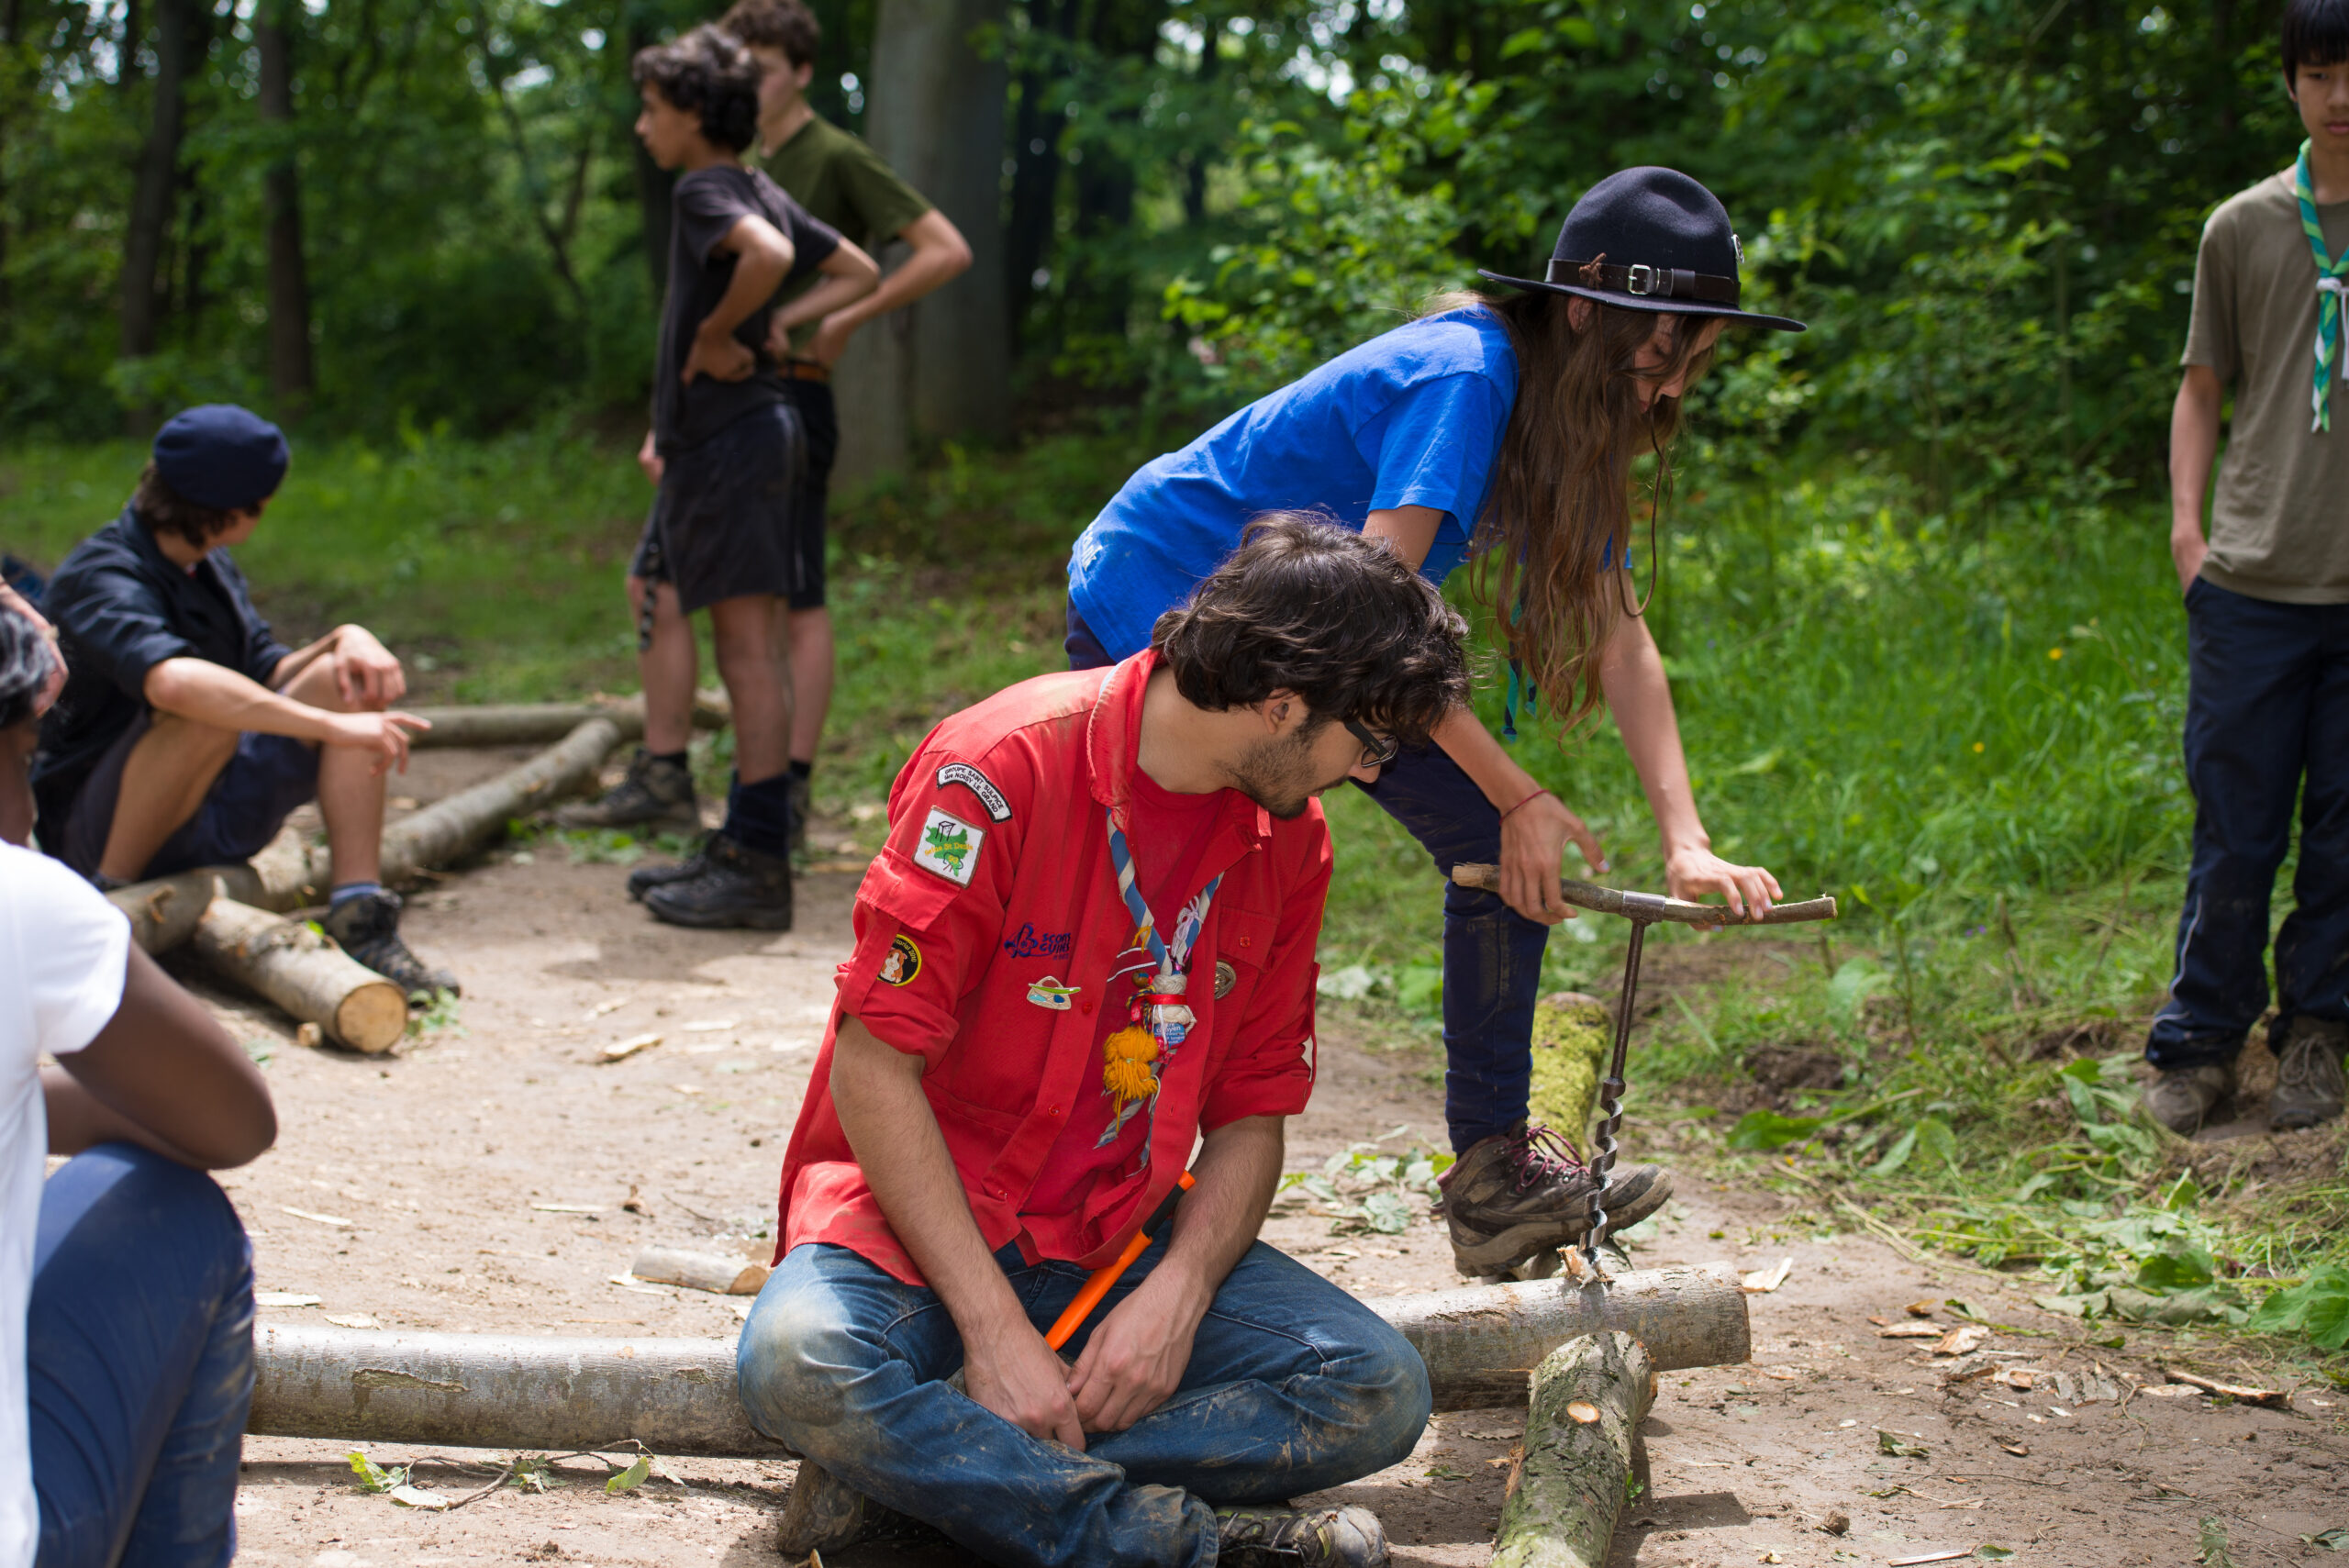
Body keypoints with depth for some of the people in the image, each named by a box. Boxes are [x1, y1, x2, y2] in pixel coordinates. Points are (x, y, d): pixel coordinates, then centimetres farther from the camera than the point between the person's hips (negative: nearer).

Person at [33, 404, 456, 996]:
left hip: (204, 824, 8)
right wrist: (332, 727, -45)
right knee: (208, 715, -36)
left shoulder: (208, 564, 7)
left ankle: (359, 917, -17)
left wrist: (344, 639, -14)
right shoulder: (100, 579, -22)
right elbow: (173, 681, -41)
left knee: (346, 677, -8)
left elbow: (267, 674, 8)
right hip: (98, 832, -8)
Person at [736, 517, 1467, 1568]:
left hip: (1115, 1237, 5)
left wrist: (1177, 1294, -15)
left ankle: (924, 1468, -21)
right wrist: (995, 1329, -23)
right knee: (800, 1367, -37)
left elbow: (1251, 1113, 6)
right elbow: (872, 1066, -18)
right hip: (917, 1215, -5)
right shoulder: (1004, 770, -17)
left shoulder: (1288, 841, 3)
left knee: (1379, 1392, -18)